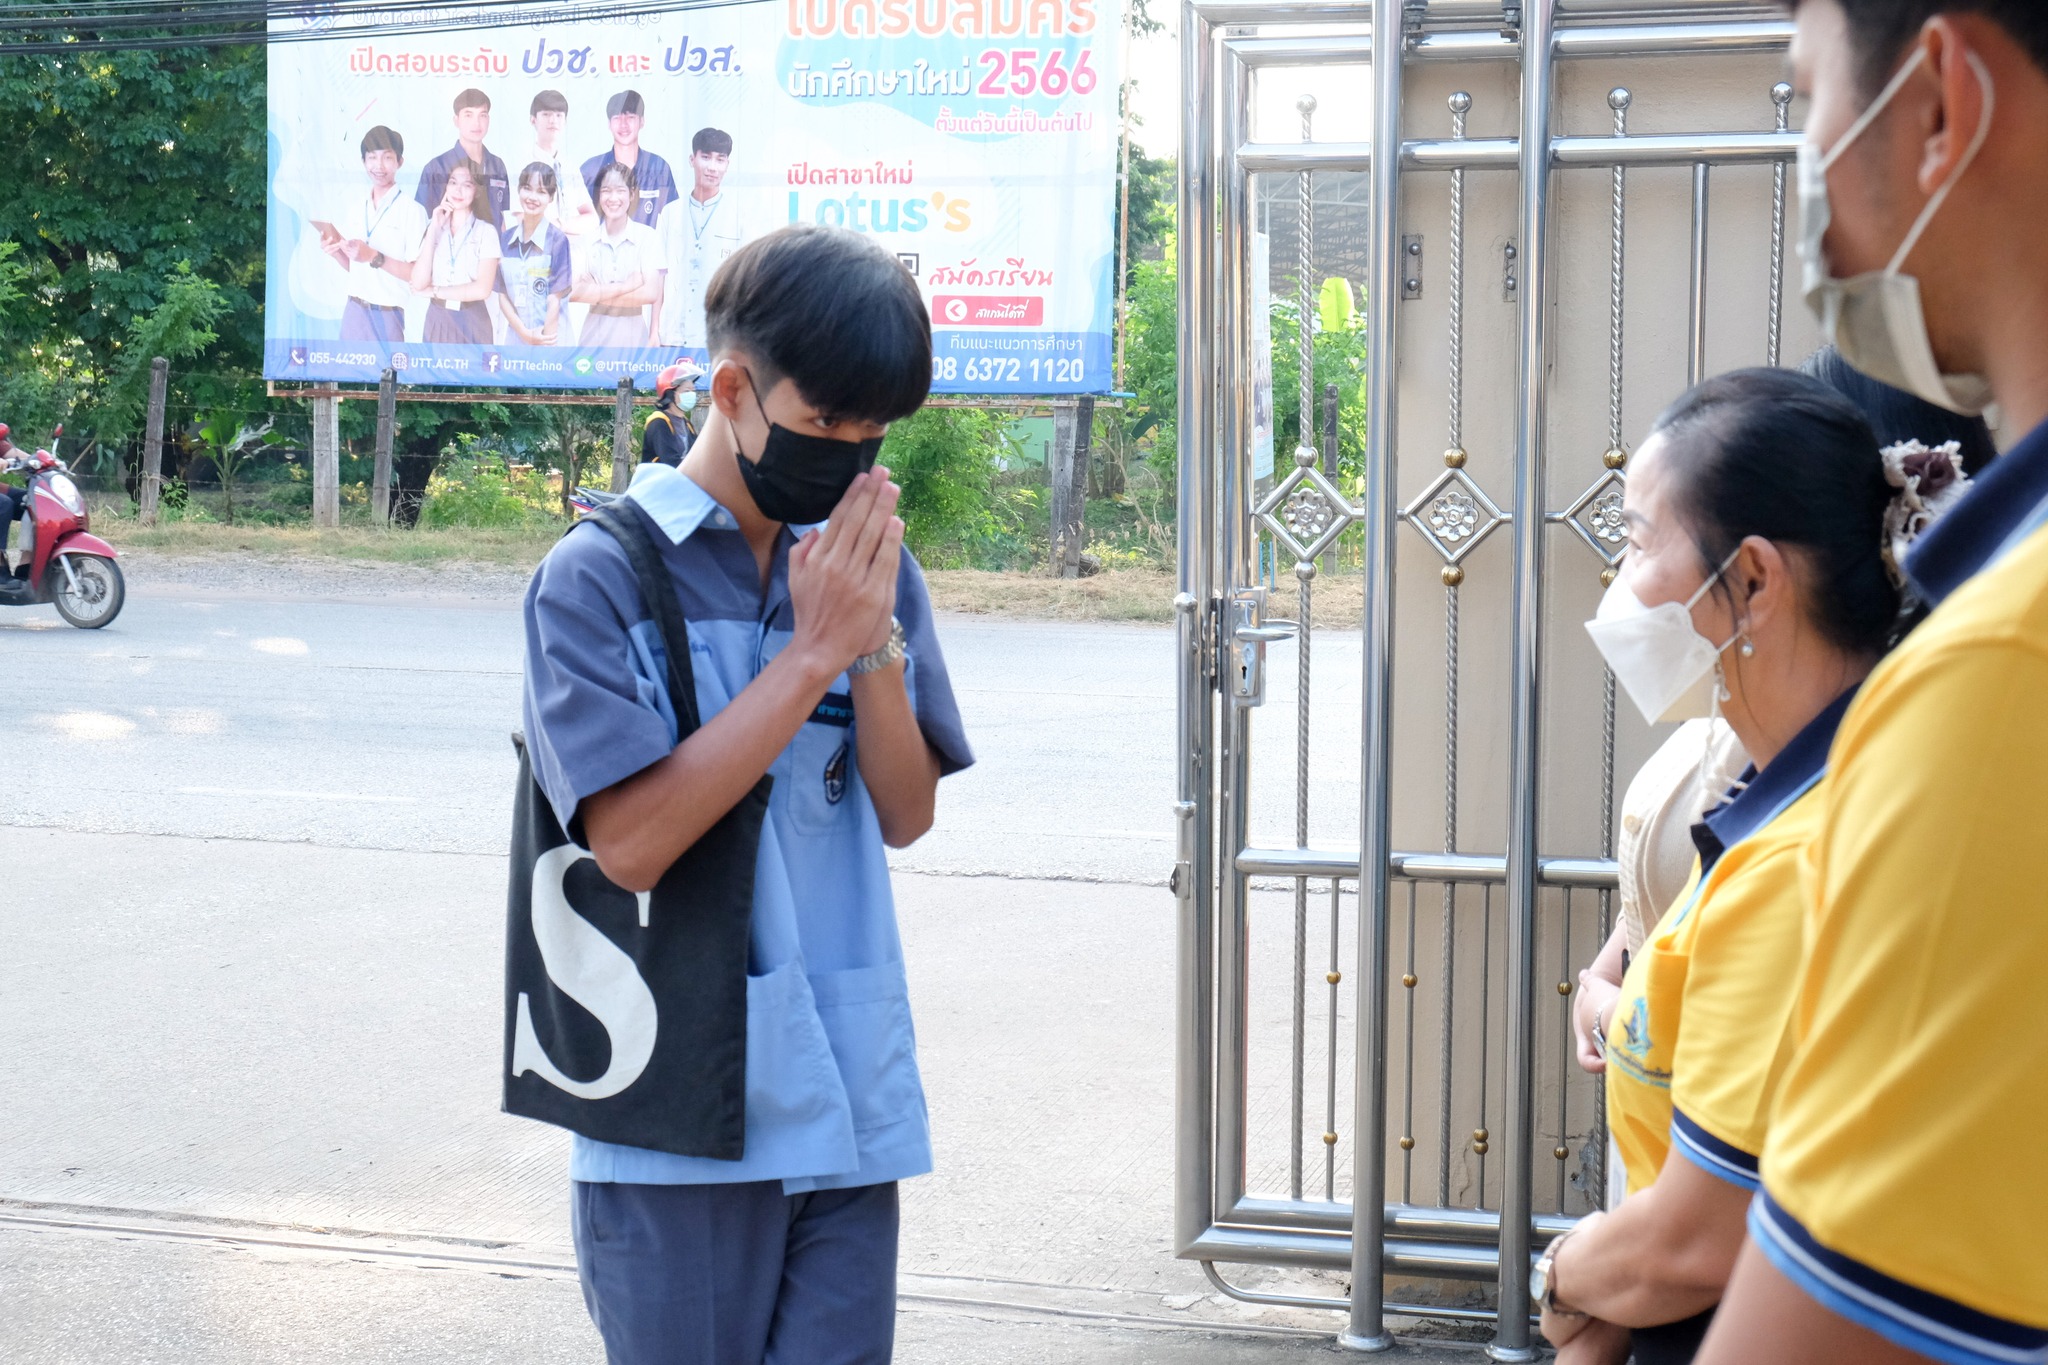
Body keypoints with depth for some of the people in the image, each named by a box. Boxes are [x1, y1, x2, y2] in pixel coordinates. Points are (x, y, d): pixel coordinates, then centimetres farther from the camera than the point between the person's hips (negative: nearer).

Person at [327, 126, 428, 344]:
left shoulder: (412, 211, -9)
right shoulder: (355, 212, 10)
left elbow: (418, 275, -13)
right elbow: (354, 266, 15)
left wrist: (374, 257, -20)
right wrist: (336, 252, -4)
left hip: (389, 316, -5)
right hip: (354, 312, 5)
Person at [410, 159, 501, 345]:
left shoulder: (485, 232, -3)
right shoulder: (434, 227, 7)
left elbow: (482, 289, -14)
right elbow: (419, 283, -5)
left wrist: (434, 291, -5)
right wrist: (434, 230, -7)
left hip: (471, 322, -3)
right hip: (437, 321, 3)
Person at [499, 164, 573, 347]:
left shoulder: (558, 240, -8)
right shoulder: (506, 239, 5)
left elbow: (555, 299, -10)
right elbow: (503, 295, 5)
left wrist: (545, 345, -13)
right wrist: (525, 333, -8)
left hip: (551, 339, -4)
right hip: (515, 338, 4)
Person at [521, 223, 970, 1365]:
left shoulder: (871, 563, 7)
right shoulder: (601, 575, -7)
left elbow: (907, 815, 6)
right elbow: (632, 840, -17)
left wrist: (876, 643, -10)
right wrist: (812, 656, -16)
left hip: (849, 1102, 4)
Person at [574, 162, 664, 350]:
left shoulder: (646, 236, -1)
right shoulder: (589, 238, 3)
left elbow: (651, 293, -8)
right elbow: (574, 293, -5)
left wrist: (600, 295, -4)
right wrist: (625, 287, -10)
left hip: (634, 336, -1)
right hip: (594, 335, 1)